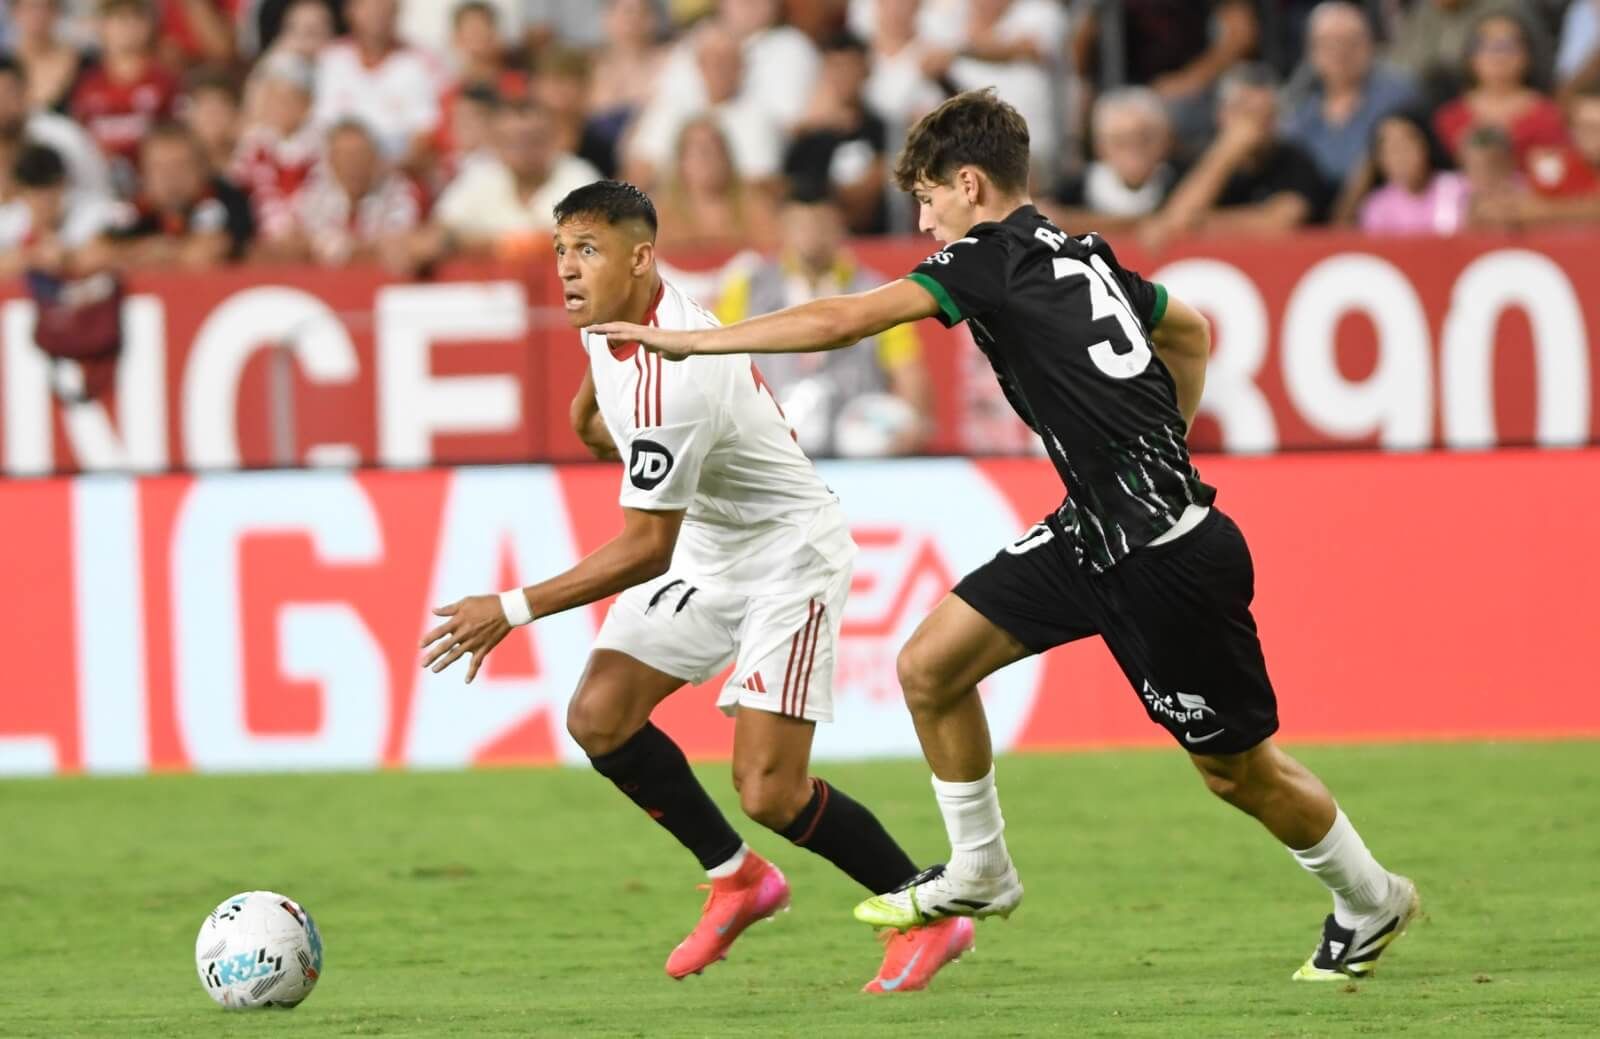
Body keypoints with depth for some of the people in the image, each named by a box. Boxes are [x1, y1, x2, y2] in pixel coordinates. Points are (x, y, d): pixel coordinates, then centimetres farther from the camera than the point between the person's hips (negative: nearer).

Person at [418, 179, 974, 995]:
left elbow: (647, 547, -29)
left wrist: (515, 611, -29)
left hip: (788, 555, -9)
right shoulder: (608, 316, -6)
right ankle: (737, 880, 14)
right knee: (598, 717, -4)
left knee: (768, 791, -16)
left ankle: (930, 915, 4)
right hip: (707, 547, 9)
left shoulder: (669, 382, -33)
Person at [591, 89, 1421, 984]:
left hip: (1170, 560, -9)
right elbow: (1189, 329, 28)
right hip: (1094, 533, 9)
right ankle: (978, 874, 19)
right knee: (932, 666, 5)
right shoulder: (1082, 257, 11)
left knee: (1237, 767, 6)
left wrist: (687, 340, -15)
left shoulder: (993, 257, -14)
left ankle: (1371, 901, 28)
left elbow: (842, 322, -20)